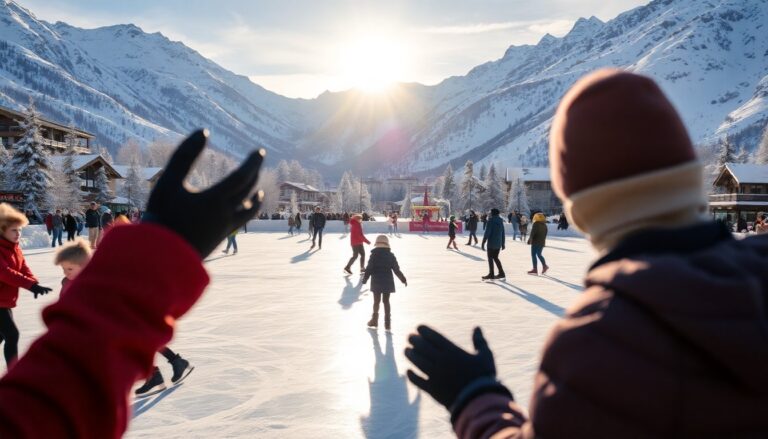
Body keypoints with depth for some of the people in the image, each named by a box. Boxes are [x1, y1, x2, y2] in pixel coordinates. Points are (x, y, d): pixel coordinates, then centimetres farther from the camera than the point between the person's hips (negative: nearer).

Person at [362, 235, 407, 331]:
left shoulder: (374, 255, -8)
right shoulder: (390, 255, -1)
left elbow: (369, 269, -9)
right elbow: (396, 270, 1)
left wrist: (364, 279, 3)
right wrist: (403, 279, 11)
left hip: (376, 282, -2)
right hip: (388, 282, 2)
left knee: (376, 301, 10)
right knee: (386, 301, 9)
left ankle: (374, 320, 21)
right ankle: (387, 322, 8)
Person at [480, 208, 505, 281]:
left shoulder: (491, 221, -12)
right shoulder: (501, 221, 10)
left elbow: (487, 233, -16)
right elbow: (503, 233, 13)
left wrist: (483, 243, -13)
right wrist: (503, 243, 19)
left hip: (491, 243, -7)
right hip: (498, 243, 7)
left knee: (490, 258, 0)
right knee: (495, 258, 16)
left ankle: (491, 274, 0)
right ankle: (501, 273, 14)